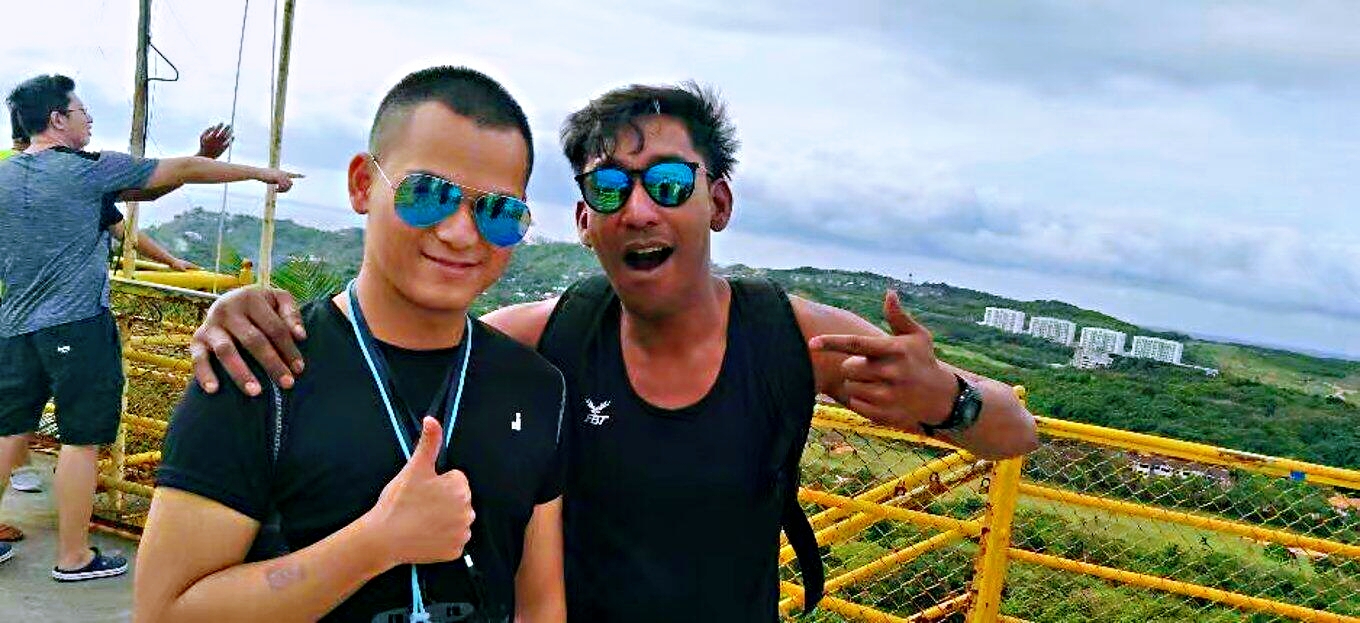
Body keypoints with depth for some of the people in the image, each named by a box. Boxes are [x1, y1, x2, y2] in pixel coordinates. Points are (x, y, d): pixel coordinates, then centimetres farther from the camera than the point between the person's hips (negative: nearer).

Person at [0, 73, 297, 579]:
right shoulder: (89, 170, -9)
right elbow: (184, 171, -5)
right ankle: (74, 557, 9)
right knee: (81, 439, 1)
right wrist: (263, 173, 3)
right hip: (77, 324, -7)